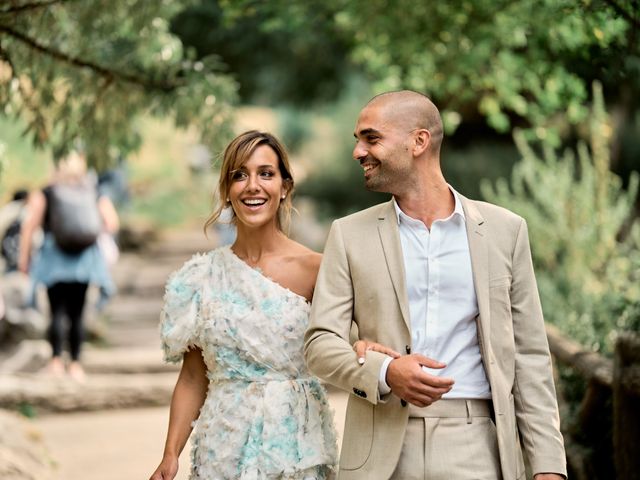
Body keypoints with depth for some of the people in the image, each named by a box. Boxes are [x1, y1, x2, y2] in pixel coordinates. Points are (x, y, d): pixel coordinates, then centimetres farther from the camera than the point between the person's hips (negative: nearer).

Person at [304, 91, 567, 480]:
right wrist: (385, 373, -18)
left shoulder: (504, 230, 6)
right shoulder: (349, 235, 6)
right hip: (381, 448, 1)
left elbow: (529, 355, 6)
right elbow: (321, 344, 2)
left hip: (476, 447, 0)